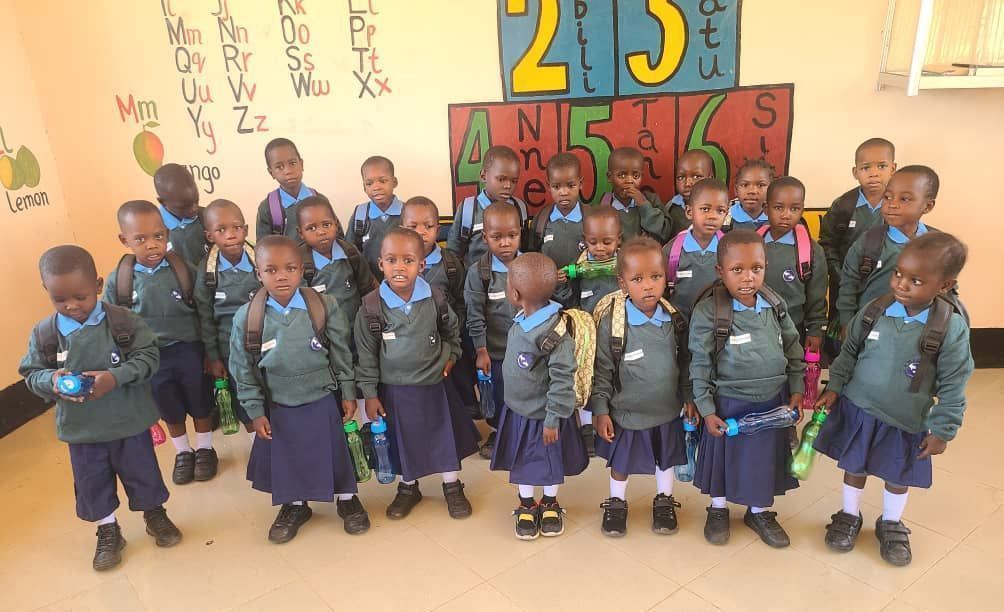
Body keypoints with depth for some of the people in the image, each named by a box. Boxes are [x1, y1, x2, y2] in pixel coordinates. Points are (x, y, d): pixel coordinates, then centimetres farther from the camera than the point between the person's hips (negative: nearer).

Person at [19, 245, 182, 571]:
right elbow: (31, 374, 0)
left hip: (129, 421, -2)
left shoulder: (124, 321, -14)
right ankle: (108, 532, 38)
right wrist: (51, 381, -22)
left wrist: (116, 378, -28)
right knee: (92, 482, 16)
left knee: (142, 471, 15)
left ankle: (155, 515, 41)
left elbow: (148, 357, -13)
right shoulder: (44, 333, -7)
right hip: (81, 428, 2)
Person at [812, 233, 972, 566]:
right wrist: (834, 387, 3)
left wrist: (942, 430, -8)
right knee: (854, 466, 16)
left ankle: (891, 524, 43)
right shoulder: (874, 311, -12)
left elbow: (953, 386, -11)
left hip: (906, 423, -1)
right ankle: (849, 516, 39)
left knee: (898, 476, 19)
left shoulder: (952, 329, -19)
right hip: (857, 409, 2)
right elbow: (849, 352, 4)